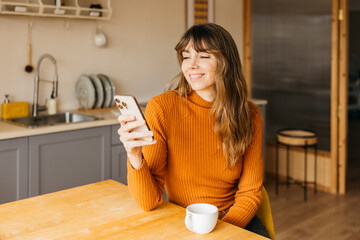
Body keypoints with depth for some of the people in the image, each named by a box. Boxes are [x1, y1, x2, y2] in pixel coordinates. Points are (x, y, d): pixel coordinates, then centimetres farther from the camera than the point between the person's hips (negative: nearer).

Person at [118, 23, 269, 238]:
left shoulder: (249, 116, -4)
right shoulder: (162, 108, -11)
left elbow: (250, 193, 2)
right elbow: (149, 202, -12)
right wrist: (135, 157, -30)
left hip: (235, 221, 2)